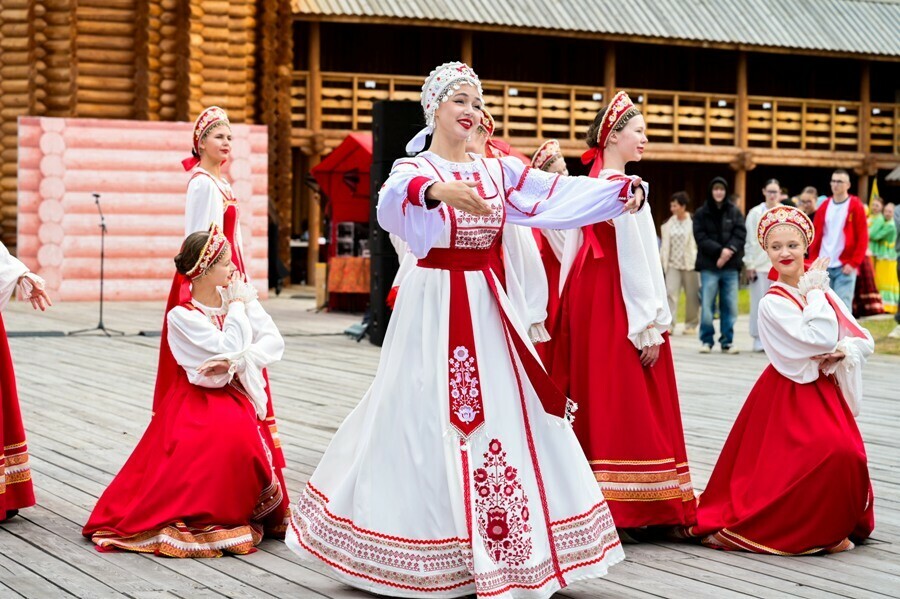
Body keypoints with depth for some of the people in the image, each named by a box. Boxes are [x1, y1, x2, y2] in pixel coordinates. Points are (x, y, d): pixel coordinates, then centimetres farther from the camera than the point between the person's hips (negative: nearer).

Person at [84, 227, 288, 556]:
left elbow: (274, 342, -7)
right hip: (199, 403, -5)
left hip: (239, 398, 5)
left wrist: (235, 360, -22)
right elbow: (228, 348, -21)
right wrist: (237, 305, -12)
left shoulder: (241, 298, 2)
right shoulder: (182, 316, -12)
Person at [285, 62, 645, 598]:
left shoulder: (498, 171, 10)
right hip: (434, 306, -5)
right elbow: (392, 201, -30)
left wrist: (623, 189, -17)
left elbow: (562, 196, -1)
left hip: (486, 306, 6)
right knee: (429, 422, -3)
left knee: (505, 418, 5)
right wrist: (438, 189, -51)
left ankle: (500, 550, 14)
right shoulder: (415, 169, -6)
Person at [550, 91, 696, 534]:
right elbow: (635, 259, -16)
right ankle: (621, 509, -3)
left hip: (586, 297, 9)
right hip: (618, 303, -8)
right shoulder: (623, 187, -14)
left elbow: (573, 251, 12)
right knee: (624, 404, -5)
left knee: (590, 396, 12)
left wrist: (567, 307, 15)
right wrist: (650, 325, -14)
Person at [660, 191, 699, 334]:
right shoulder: (669, 224, 7)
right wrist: (662, 261, 4)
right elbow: (665, 245, 10)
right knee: (670, 293, -9)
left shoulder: (693, 222, -6)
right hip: (673, 264, 3)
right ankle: (669, 325, -13)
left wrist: (698, 261, -11)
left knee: (692, 296, 6)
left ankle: (691, 325, 18)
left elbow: (700, 242, -6)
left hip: (690, 264, -3)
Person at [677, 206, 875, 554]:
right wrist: (813, 291, -12)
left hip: (827, 392, 6)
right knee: (834, 453, -24)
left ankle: (834, 527, 11)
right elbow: (819, 339, -22)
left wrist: (842, 351, -15)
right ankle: (816, 533, -4)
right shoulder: (773, 302, -10)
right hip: (792, 396, -6)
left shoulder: (824, 293, 8)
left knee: (849, 457, -12)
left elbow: (865, 341, 6)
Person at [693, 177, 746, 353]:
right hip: (709, 266, -2)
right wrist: (720, 250, -16)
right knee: (707, 305, -4)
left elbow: (740, 233, 1)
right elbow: (701, 237, -4)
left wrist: (730, 249, -17)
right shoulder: (701, 213, 4)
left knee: (730, 306, 3)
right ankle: (706, 340, 7)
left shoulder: (735, 212, 9)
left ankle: (727, 341, 12)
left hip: (730, 266, 2)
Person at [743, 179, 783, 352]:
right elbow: (750, 241, 2)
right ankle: (759, 339, 5)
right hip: (760, 264, -1)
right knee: (760, 303, -1)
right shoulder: (755, 213, 4)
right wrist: (749, 264, -3)